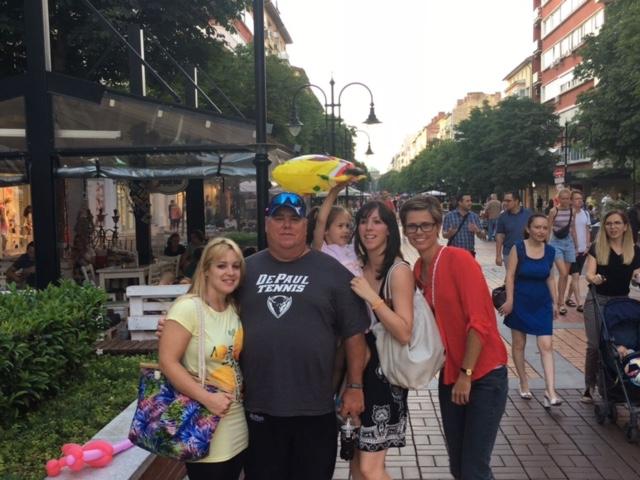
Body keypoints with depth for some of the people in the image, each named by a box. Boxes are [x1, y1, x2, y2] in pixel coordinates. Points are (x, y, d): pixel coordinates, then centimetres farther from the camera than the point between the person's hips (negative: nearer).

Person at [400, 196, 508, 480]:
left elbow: (480, 322, -19)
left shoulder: (459, 259, -16)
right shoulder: (417, 270, 4)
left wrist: (466, 374, -16)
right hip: (450, 374, 7)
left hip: (483, 374, -6)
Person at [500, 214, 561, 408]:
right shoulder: (518, 248, -10)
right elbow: (510, 276, -10)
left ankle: (550, 391, -6)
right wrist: (509, 300, -16)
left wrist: (554, 302, 10)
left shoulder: (550, 251, 2)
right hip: (521, 302, -2)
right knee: (518, 344, 9)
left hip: (542, 303, 3)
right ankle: (524, 383, 25)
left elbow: (550, 278, 11)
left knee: (546, 346, -6)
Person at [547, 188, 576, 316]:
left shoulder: (572, 211, 5)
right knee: (562, 273, -14)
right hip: (556, 243, -4)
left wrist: (576, 246, 12)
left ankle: (560, 300, 20)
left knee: (566, 274, 7)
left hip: (569, 243, 4)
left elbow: (573, 229, 11)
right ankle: (561, 303, -5)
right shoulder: (553, 211, -6)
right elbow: (549, 230, -3)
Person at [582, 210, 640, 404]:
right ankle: (589, 387, 8)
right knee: (594, 344, -3)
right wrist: (594, 278, -34)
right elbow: (589, 273, -12)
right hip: (597, 300, -2)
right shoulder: (597, 247, -4)